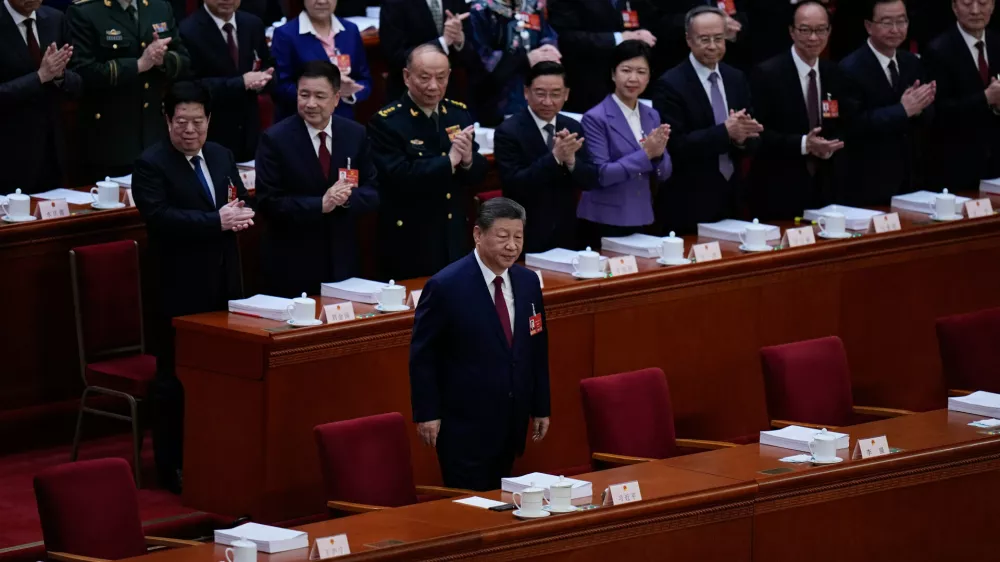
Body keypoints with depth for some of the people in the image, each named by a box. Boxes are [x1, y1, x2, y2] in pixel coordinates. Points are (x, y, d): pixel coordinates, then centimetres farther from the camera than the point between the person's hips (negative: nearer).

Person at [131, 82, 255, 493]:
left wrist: (242, 215, -9)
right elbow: (159, 217, -24)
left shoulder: (222, 157, 12)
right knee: (175, 378, 1)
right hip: (180, 292, -7)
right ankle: (172, 467, 9)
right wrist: (217, 221, -29)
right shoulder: (151, 165, -10)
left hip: (223, 285, 7)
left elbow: (242, 204, 16)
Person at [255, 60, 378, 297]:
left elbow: (372, 194, 4)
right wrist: (320, 205, -22)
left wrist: (348, 197, -17)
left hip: (343, 261, 3)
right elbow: (268, 203, -13)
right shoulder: (276, 139, -8)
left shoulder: (355, 135, 3)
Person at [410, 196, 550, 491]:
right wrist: (427, 414, -10)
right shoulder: (445, 287, -13)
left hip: (511, 421, 6)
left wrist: (541, 408, 13)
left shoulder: (528, 282, 5)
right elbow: (422, 355, -8)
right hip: (464, 424, -6)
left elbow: (537, 349, 13)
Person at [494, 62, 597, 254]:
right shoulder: (508, 132, -11)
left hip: (566, 236, 5)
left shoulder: (573, 128, 5)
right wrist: (555, 157, -29)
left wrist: (571, 160, -20)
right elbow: (514, 185, -20)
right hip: (526, 238, -5)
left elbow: (591, 180, 1)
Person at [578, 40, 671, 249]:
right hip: (604, 224, -6)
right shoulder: (596, 118, -9)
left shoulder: (652, 116, 9)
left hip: (642, 220, 6)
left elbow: (663, 175, 9)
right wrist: (645, 154, -21)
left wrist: (658, 154, -12)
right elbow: (601, 174, -15)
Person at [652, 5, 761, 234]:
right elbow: (674, 145, -19)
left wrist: (741, 138, -15)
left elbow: (754, 139, 8)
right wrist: (725, 132, -25)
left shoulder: (736, 79, 9)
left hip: (731, 199, 6)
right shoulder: (671, 85, -11)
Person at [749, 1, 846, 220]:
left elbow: (842, 126, 16)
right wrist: (803, 144, -23)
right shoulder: (767, 74, -9)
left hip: (825, 188, 5)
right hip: (779, 192, -5)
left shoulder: (834, 74, 9)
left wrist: (830, 147, -8)